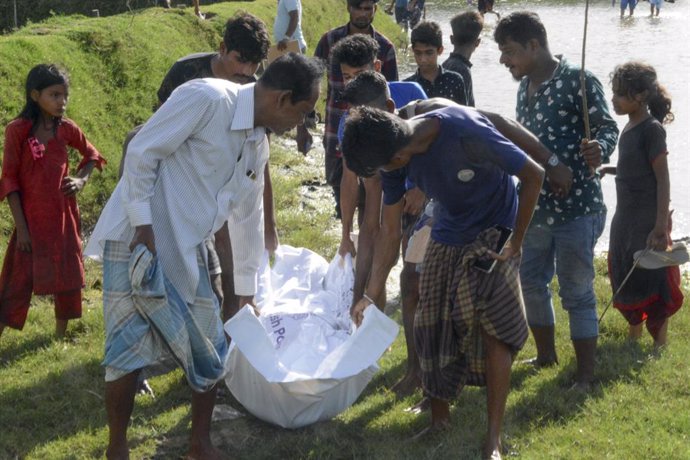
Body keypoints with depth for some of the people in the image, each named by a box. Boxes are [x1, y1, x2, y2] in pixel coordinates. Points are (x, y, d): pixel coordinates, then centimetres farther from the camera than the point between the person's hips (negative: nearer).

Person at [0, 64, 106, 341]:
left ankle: (61, 336, 28)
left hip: (64, 215, 4)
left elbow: (92, 156, 20)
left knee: (67, 277, 12)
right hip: (32, 219, -4)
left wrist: (82, 179, -1)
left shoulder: (66, 129, 1)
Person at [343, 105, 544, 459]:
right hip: (447, 237, 5)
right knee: (432, 328, 5)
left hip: (493, 235, -5)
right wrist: (371, 294, -7)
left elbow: (533, 175, -23)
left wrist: (515, 243, -17)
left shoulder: (466, 132, -35)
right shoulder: (394, 151, -16)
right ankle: (438, 417, 24)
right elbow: (390, 232, -4)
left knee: (494, 329, -14)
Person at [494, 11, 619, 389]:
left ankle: (586, 376, 11)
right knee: (531, 281, 17)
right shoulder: (525, 88, 11)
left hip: (575, 206, -8)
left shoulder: (579, 81, -12)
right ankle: (545, 355, 36)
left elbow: (607, 127, -14)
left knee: (576, 291, -1)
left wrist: (599, 149, -33)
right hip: (535, 205, 8)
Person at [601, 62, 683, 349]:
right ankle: (634, 334, 31)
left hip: (647, 220, -8)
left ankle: (660, 342, 14)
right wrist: (609, 170, 1)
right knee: (624, 278, 16)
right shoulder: (630, 127, 7)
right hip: (625, 217, 8)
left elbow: (662, 179, -19)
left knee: (651, 279, 1)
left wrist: (661, 227, -22)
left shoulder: (652, 130, -17)